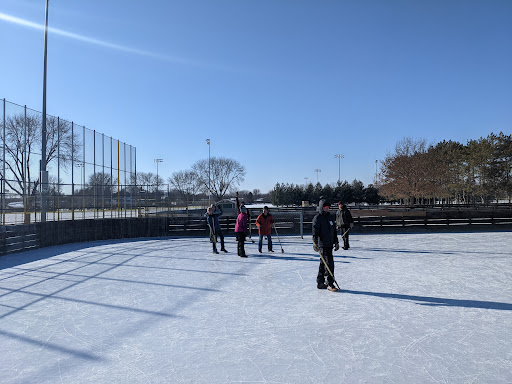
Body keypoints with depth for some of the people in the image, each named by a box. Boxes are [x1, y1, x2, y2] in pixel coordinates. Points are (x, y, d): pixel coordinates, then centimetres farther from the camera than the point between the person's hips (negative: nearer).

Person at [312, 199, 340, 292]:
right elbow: (315, 231, -17)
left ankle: (320, 283, 24)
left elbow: (334, 230, 22)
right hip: (323, 244, -8)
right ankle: (330, 284, -3)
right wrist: (315, 243, -25)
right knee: (329, 263, -11)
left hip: (329, 244, 8)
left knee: (323, 263, 14)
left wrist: (336, 242, 20)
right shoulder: (317, 218, -9)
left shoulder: (329, 217, 16)